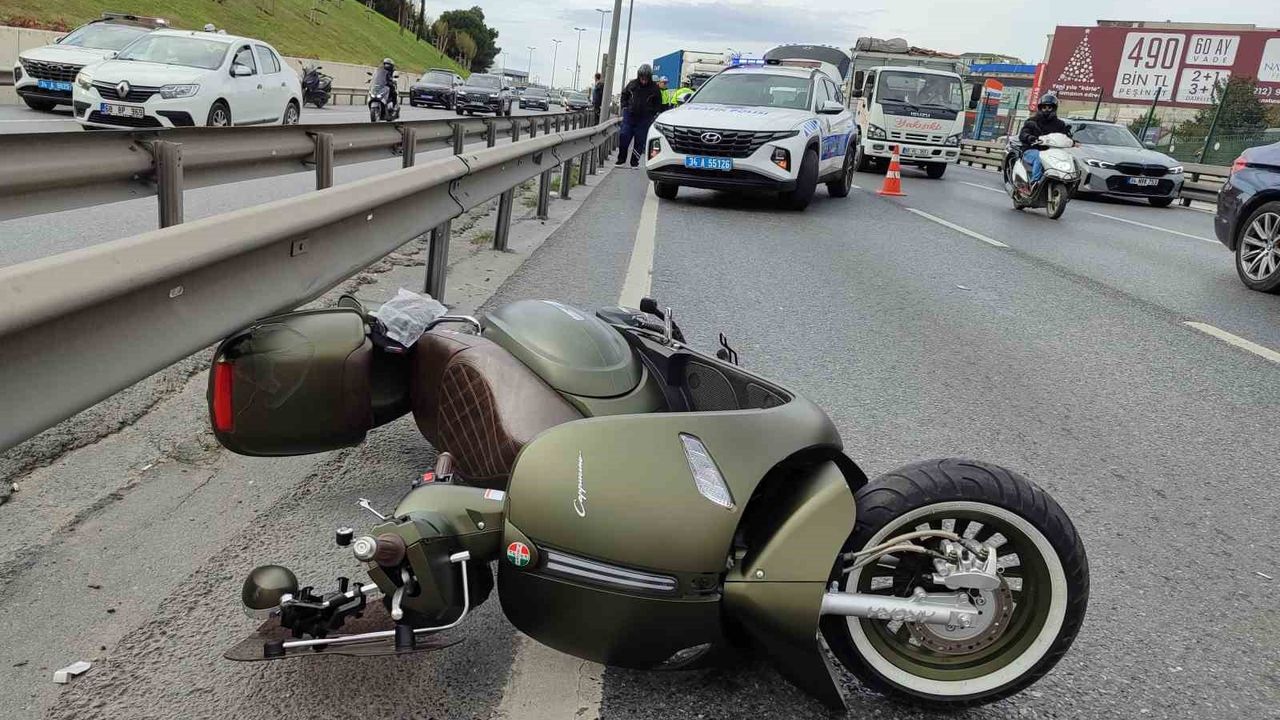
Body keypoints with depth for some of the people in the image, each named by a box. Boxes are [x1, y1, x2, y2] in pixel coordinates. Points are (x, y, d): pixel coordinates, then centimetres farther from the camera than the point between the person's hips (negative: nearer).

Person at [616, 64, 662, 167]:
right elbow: (624, 95, 18)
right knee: (623, 136, -3)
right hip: (629, 115, 2)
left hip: (644, 119, -1)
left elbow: (658, 104, 7)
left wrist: (653, 113, -3)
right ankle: (621, 158, 11)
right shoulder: (632, 84, 3)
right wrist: (625, 107, 7)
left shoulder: (654, 88, 0)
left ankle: (634, 161, 10)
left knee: (640, 140, 0)